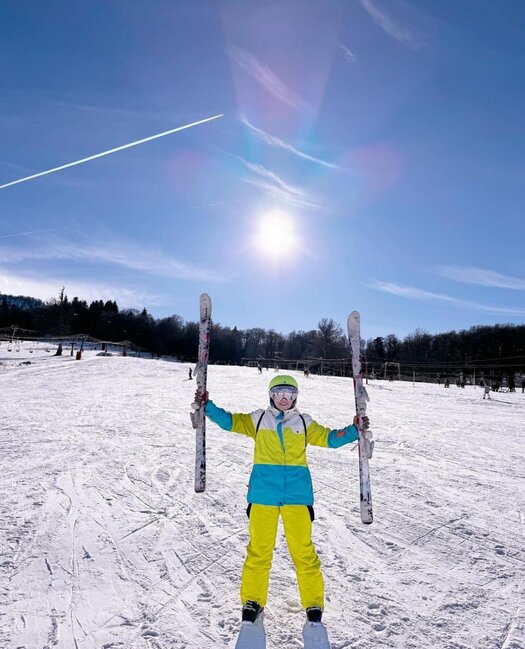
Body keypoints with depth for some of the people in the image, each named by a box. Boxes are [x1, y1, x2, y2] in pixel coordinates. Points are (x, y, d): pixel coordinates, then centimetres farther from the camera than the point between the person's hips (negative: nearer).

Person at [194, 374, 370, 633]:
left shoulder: (303, 422, 10)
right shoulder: (258, 419, 7)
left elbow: (329, 438, 11)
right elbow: (230, 421, 5)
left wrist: (354, 430, -4)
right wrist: (207, 406, -8)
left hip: (296, 494, 0)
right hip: (263, 494, 0)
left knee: (303, 551, 3)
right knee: (258, 549, 8)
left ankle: (314, 604, 23)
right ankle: (253, 601, 28)